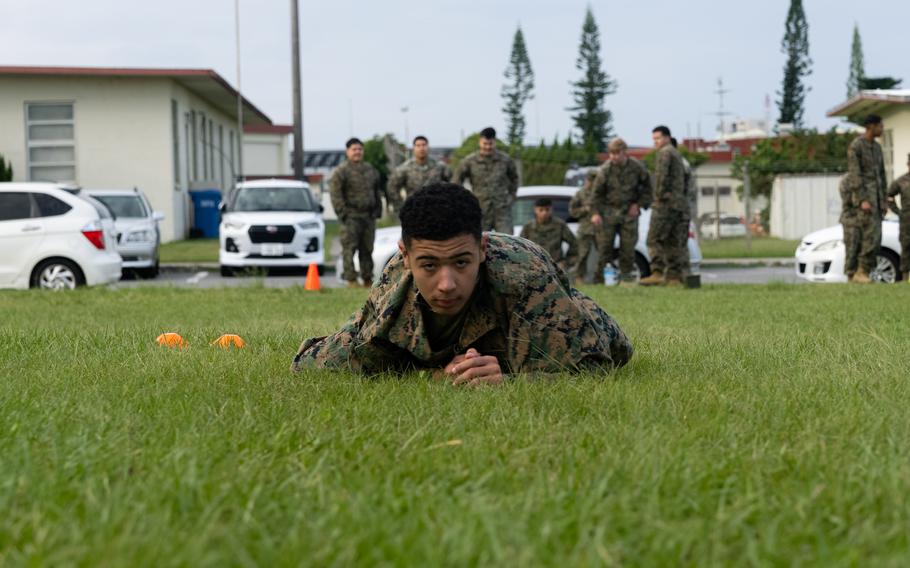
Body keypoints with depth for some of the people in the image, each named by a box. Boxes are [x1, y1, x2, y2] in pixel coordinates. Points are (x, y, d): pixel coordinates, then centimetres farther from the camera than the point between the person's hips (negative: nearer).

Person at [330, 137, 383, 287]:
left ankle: (367, 279, 16)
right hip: (351, 217, -6)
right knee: (349, 249, -9)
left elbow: (377, 192, 22)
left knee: (367, 250, 9)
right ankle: (351, 280, -8)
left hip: (369, 216, 6)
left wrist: (377, 211, 14)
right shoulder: (341, 171, -3)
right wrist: (343, 213, -14)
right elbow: (335, 194, -8)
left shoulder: (371, 170, 17)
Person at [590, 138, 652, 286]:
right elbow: (596, 192, -2)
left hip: (629, 211, 1)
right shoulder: (605, 169, -9)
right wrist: (596, 212, -9)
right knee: (605, 243, -5)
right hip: (609, 210, -1)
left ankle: (627, 274, 9)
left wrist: (639, 204, 0)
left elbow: (647, 187, 8)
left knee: (628, 244, 0)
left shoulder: (637, 167, -5)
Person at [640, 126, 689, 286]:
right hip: (681, 203, 9)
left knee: (655, 239, -10)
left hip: (667, 202, -9)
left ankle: (657, 273, -19)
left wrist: (659, 196, -11)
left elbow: (661, 175, -18)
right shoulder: (677, 154, 23)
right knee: (675, 242, 6)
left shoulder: (664, 152, -6)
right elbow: (685, 178, 25)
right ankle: (675, 277, 3)